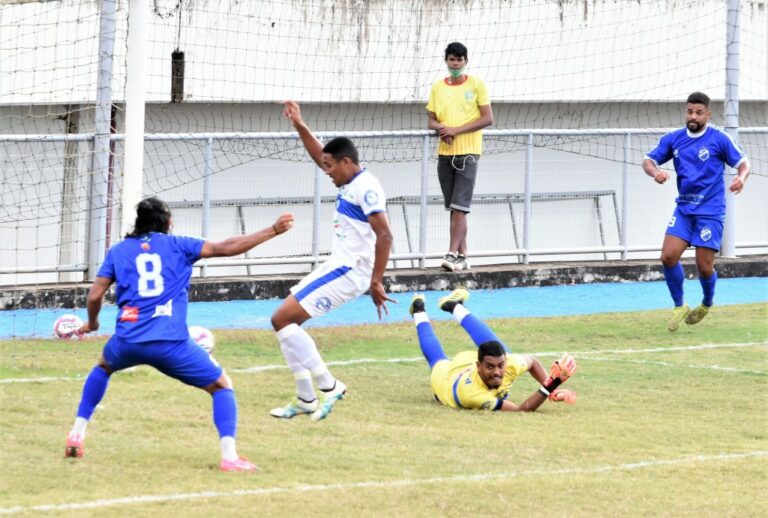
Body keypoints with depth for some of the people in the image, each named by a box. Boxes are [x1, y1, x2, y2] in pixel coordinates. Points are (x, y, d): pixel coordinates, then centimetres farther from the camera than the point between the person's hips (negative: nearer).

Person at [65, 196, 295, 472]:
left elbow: (94, 296, 9)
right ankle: (229, 455, -8)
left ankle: (77, 434, 30)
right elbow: (225, 248, 3)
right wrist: (273, 231, 8)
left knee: (104, 366, 37)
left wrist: (92, 323, 31)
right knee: (222, 385, 11)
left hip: (128, 340, 3)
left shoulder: (118, 251, 16)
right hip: (171, 343, -3)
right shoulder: (177, 245, 11)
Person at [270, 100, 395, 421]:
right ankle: (306, 399, 14)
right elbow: (320, 157, 31)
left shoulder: (366, 188, -17)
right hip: (337, 267, 10)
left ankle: (328, 385, -10)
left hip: (348, 271, -10)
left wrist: (376, 282, -25)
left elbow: (384, 235, -24)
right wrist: (300, 126, 23)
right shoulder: (351, 183, 13)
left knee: (283, 319, -14)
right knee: (285, 321, 12)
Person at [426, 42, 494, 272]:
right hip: (444, 152, 5)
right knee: (454, 208, 6)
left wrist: (457, 130, -14)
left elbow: (488, 118, -5)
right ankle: (462, 255, 10)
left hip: (468, 152, -5)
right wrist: (441, 129, -10)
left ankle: (453, 254, -19)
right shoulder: (437, 87, 11)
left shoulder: (476, 85, -1)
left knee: (459, 207, -13)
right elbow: (431, 121, 14)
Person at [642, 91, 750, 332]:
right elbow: (648, 160, 7)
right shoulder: (673, 139, 4)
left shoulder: (719, 139, -6)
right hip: (684, 209, 4)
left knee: (704, 266, -3)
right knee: (668, 256, -11)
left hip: (710, 211, -4)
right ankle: (679, 306, 9)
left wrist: (741, 177, -24)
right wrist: (655, 172, -17)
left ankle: (707, 304, 29)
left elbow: (742, 162, -1)